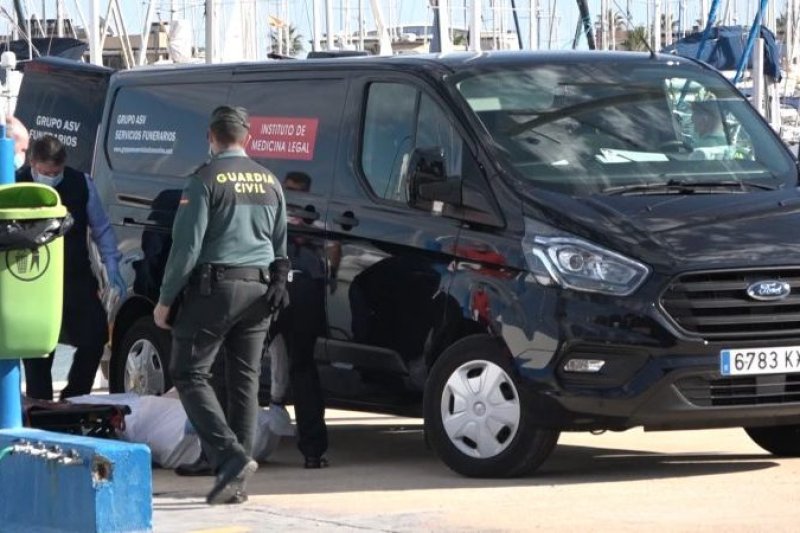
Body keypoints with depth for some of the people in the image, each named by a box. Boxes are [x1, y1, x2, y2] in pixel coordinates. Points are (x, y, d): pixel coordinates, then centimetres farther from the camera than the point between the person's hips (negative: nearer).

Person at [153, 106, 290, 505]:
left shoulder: (206, 180, -9)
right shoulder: (269, 182, 12)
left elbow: (187, 244, -12)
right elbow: (280, 246, 18)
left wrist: (165, 300, -6)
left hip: (214, 288, -6)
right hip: (259, 290, 6)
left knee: (190, 374, -1)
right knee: (245, 380, 9)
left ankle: (231, 457, -17)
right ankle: (237, 480, 8)